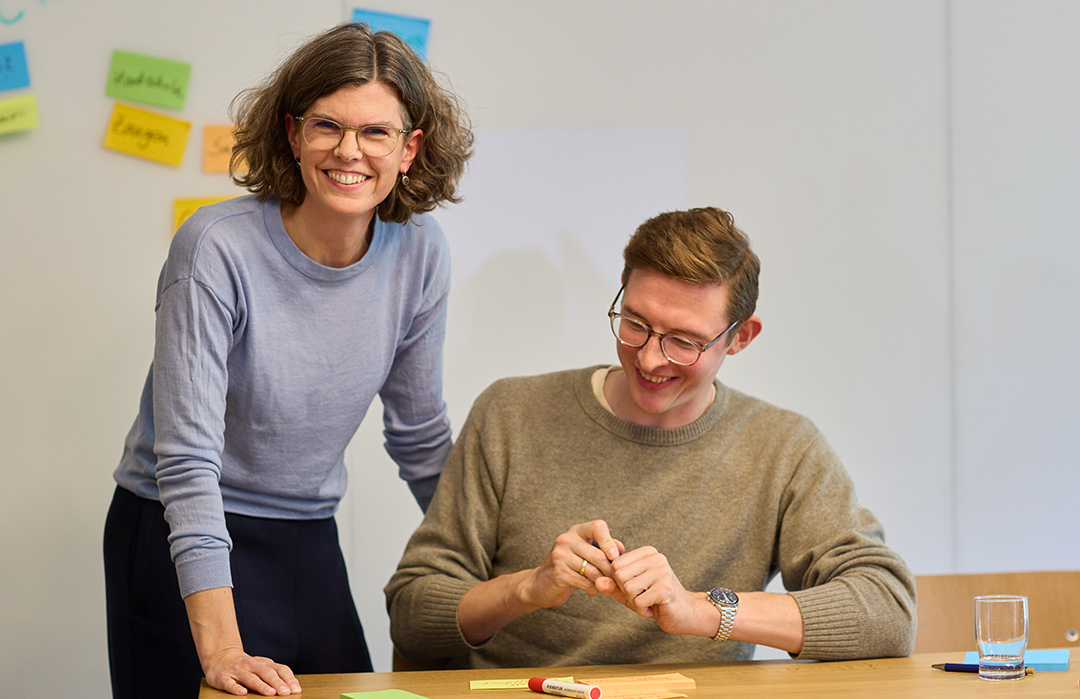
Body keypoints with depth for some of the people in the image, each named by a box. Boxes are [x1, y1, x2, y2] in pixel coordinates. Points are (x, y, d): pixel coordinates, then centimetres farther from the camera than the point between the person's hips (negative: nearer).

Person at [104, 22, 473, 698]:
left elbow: (421, 437, 8)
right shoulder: (217, 249, -20)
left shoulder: (419, 254, -5)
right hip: (178, 545, -4)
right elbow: (188, 458, -24)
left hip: (310, 544, 5)